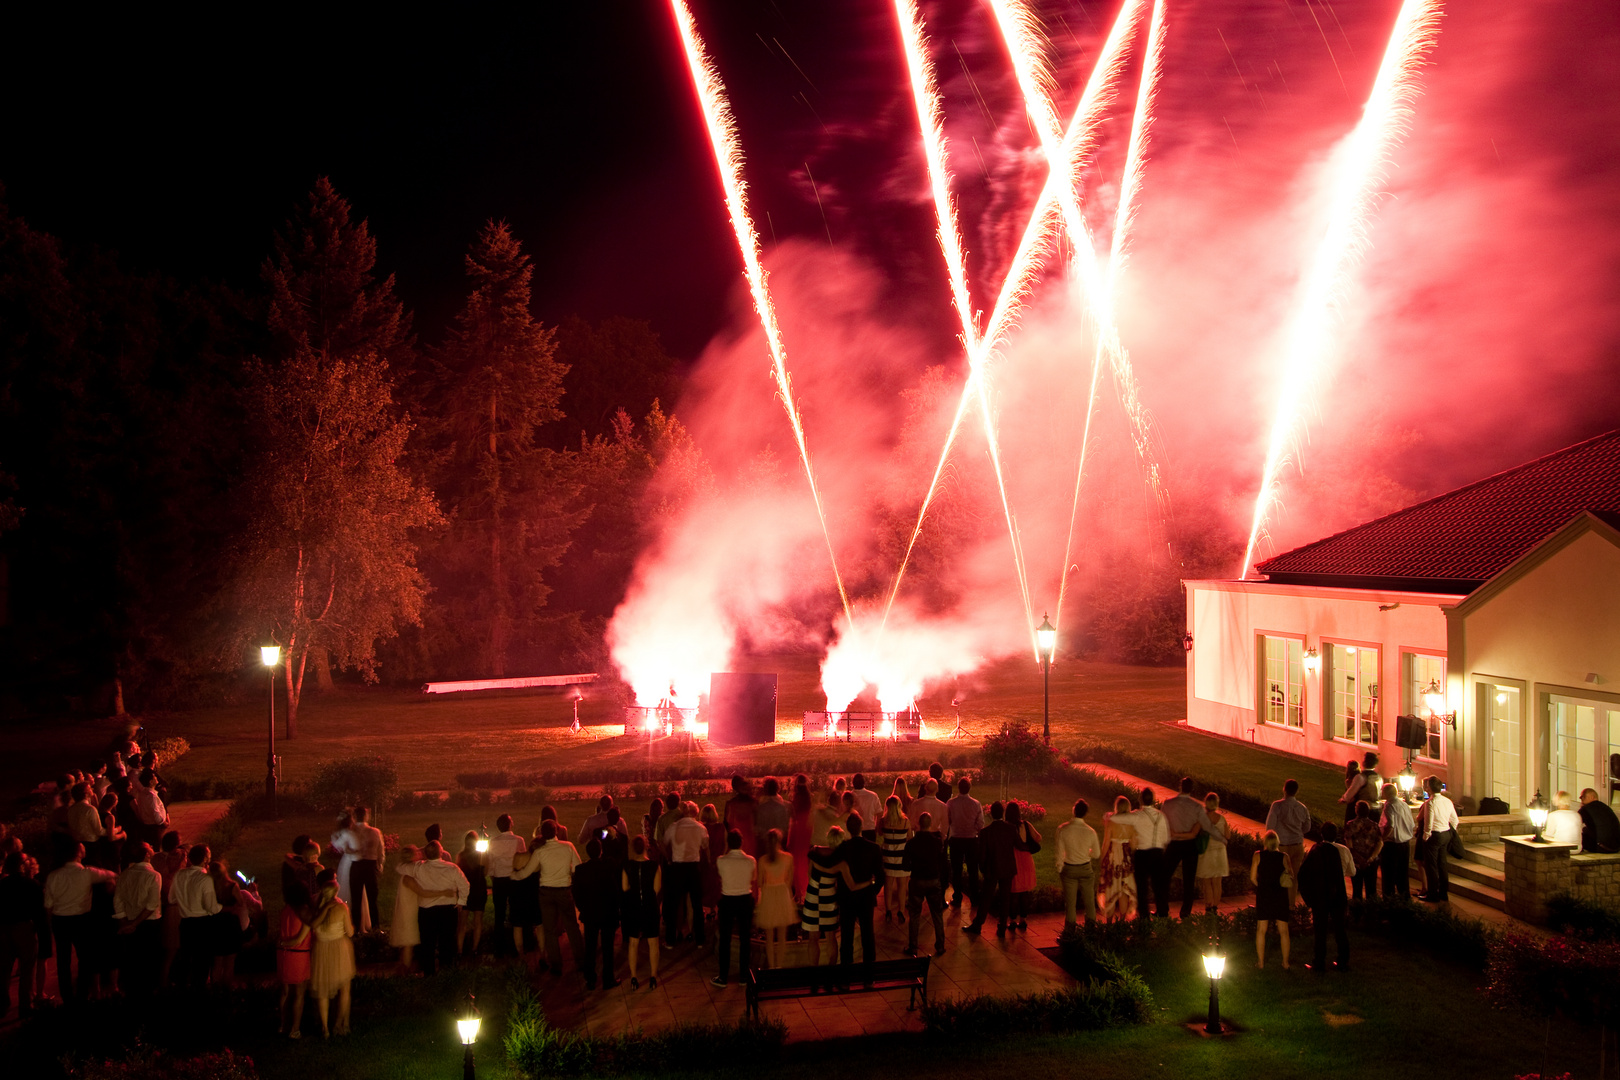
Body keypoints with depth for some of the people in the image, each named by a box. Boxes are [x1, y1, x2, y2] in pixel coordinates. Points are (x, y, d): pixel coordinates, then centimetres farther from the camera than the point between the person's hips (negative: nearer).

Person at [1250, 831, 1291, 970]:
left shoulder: (1258, 856, -4)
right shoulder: (1284, 857, -4)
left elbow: (1252, 878, -3)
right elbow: (1291, 879, -4)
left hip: (1263, 896, 0)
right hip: (1281, 896, 0)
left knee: (1261, 930, 9)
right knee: (1283, 930, 10)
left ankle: (1260, 961, 11)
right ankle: (1285, 962, 14)